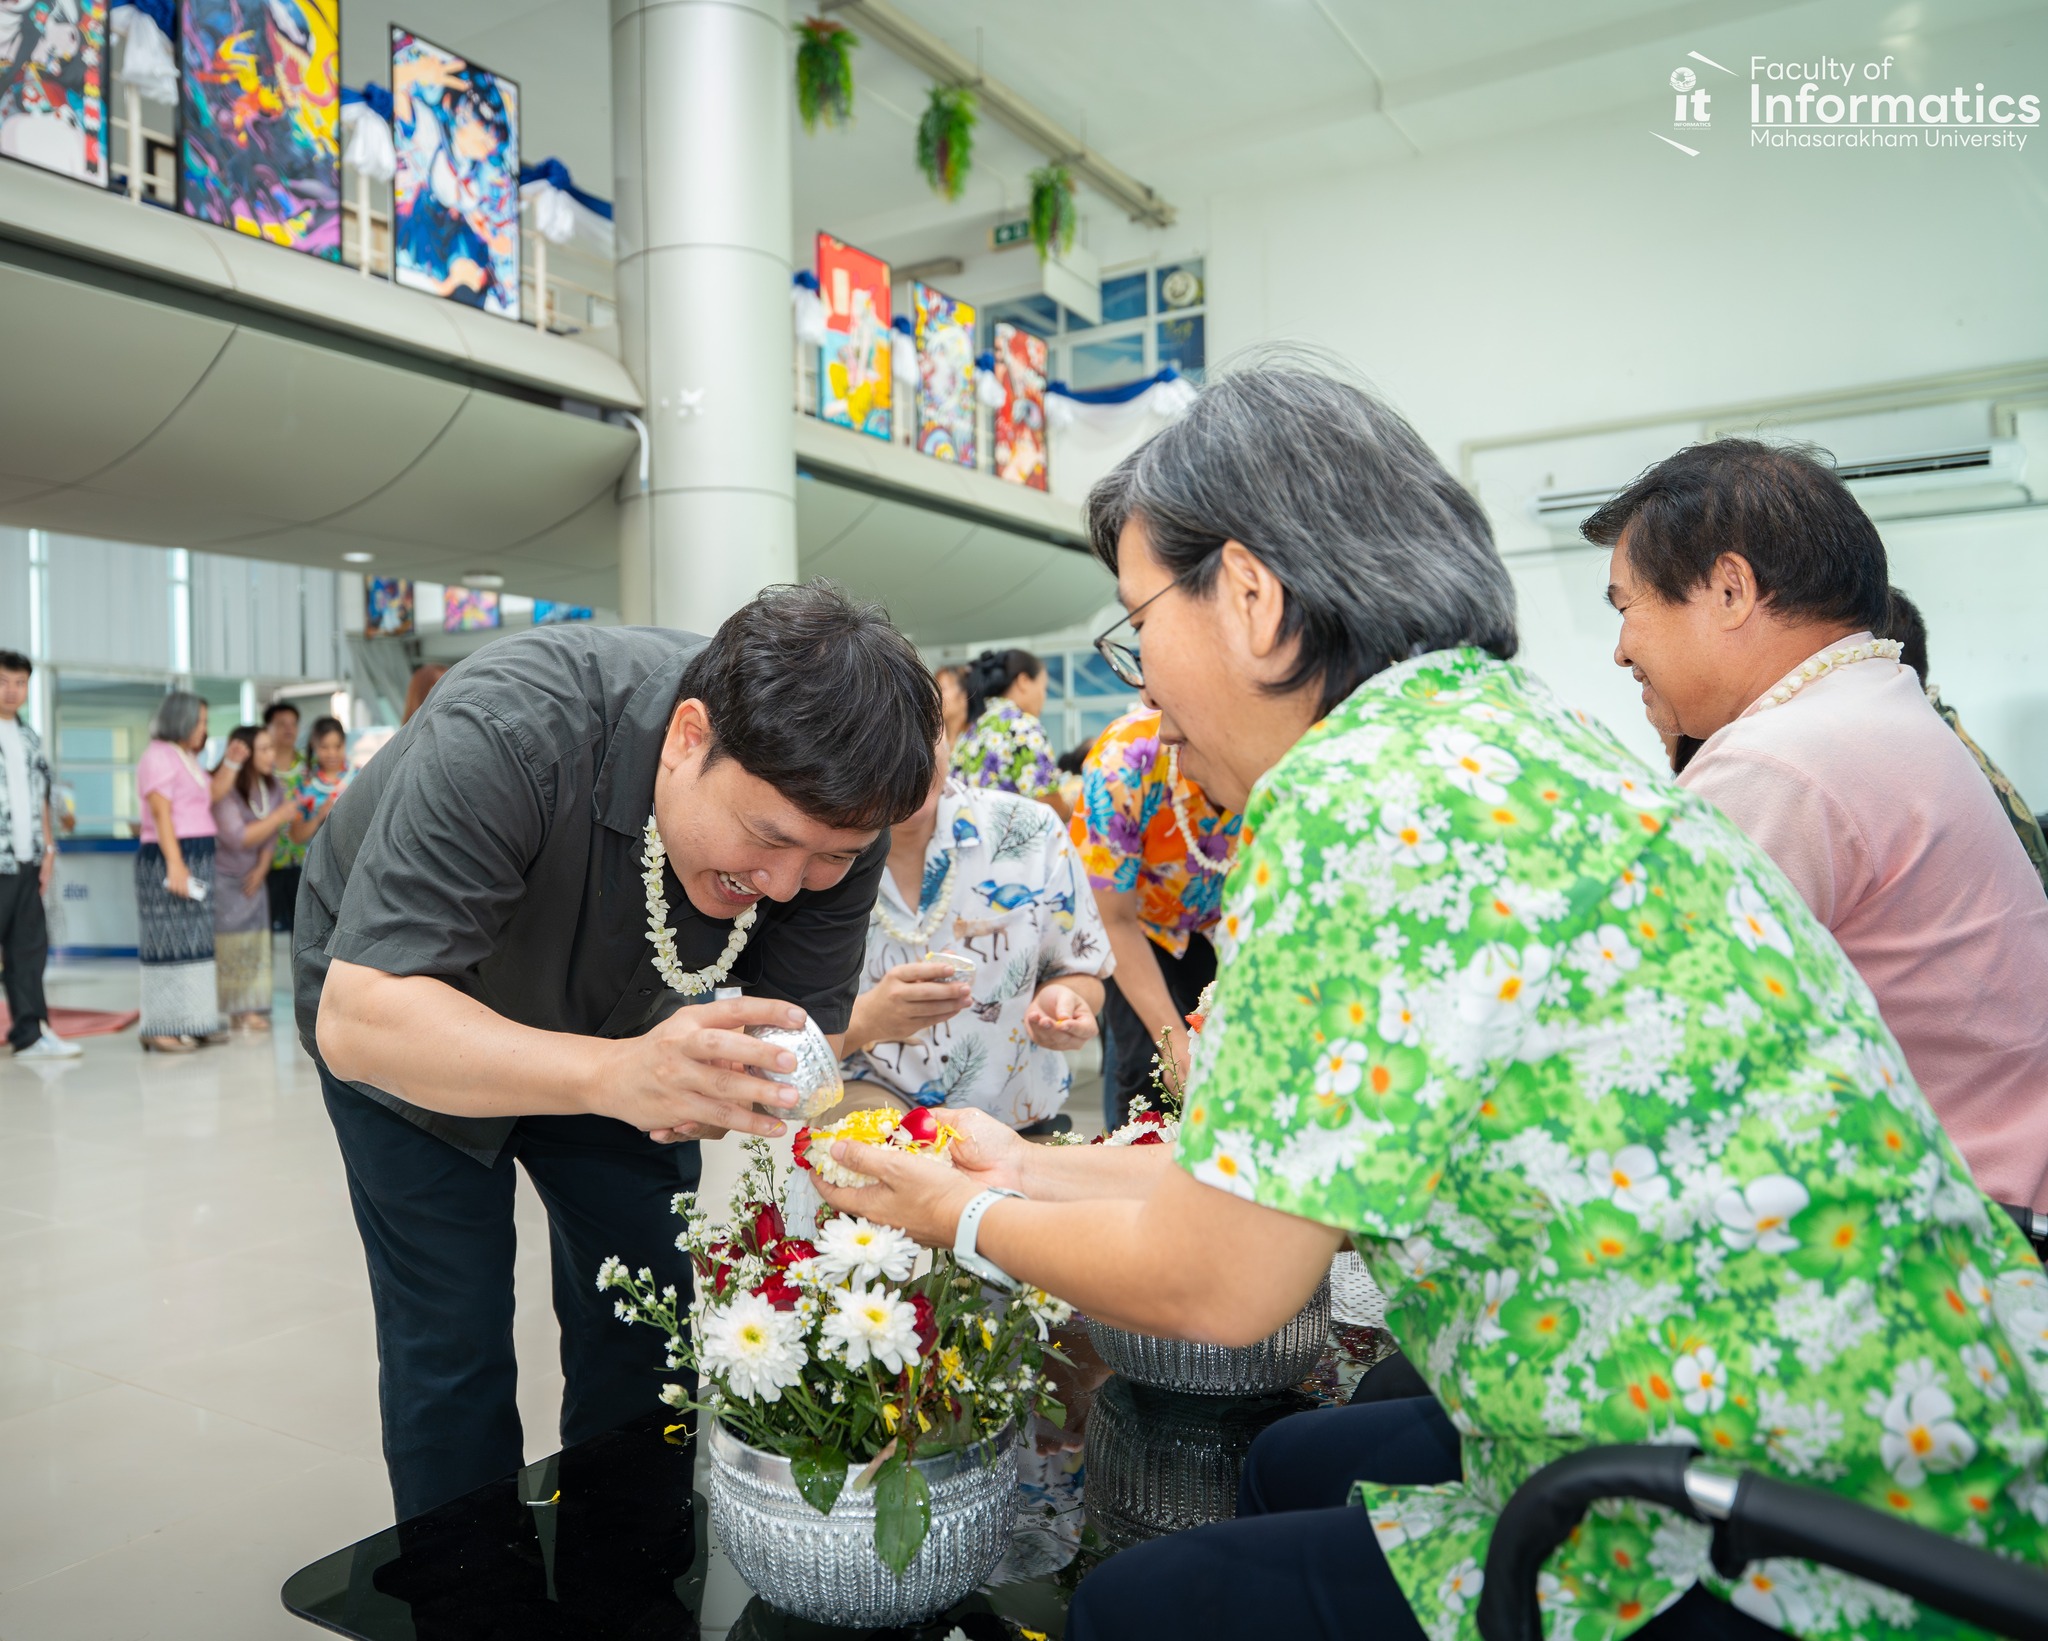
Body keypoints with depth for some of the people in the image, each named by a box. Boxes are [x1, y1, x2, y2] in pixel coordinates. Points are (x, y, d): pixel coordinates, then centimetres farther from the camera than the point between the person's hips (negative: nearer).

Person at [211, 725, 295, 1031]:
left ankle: (246, 1010, 6)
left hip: (252, 876, 6)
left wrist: (262, 868, -2)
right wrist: (280, 816, -25)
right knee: (221, 946, -5)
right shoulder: (224, 790, -22)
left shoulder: (271, 784, -1)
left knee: (253, 945, 2)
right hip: (221, 876, -6)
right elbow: (238, 837, -27)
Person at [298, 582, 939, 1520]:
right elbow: (359, 1020, -43)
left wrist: (720, 1089, -44)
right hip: (401, 985, -3)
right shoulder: (509, 731, -41)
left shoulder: (830, 811, -27)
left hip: (610, 1011, 4)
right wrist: (615, 1075, -58)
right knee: (451, 1342, -4)